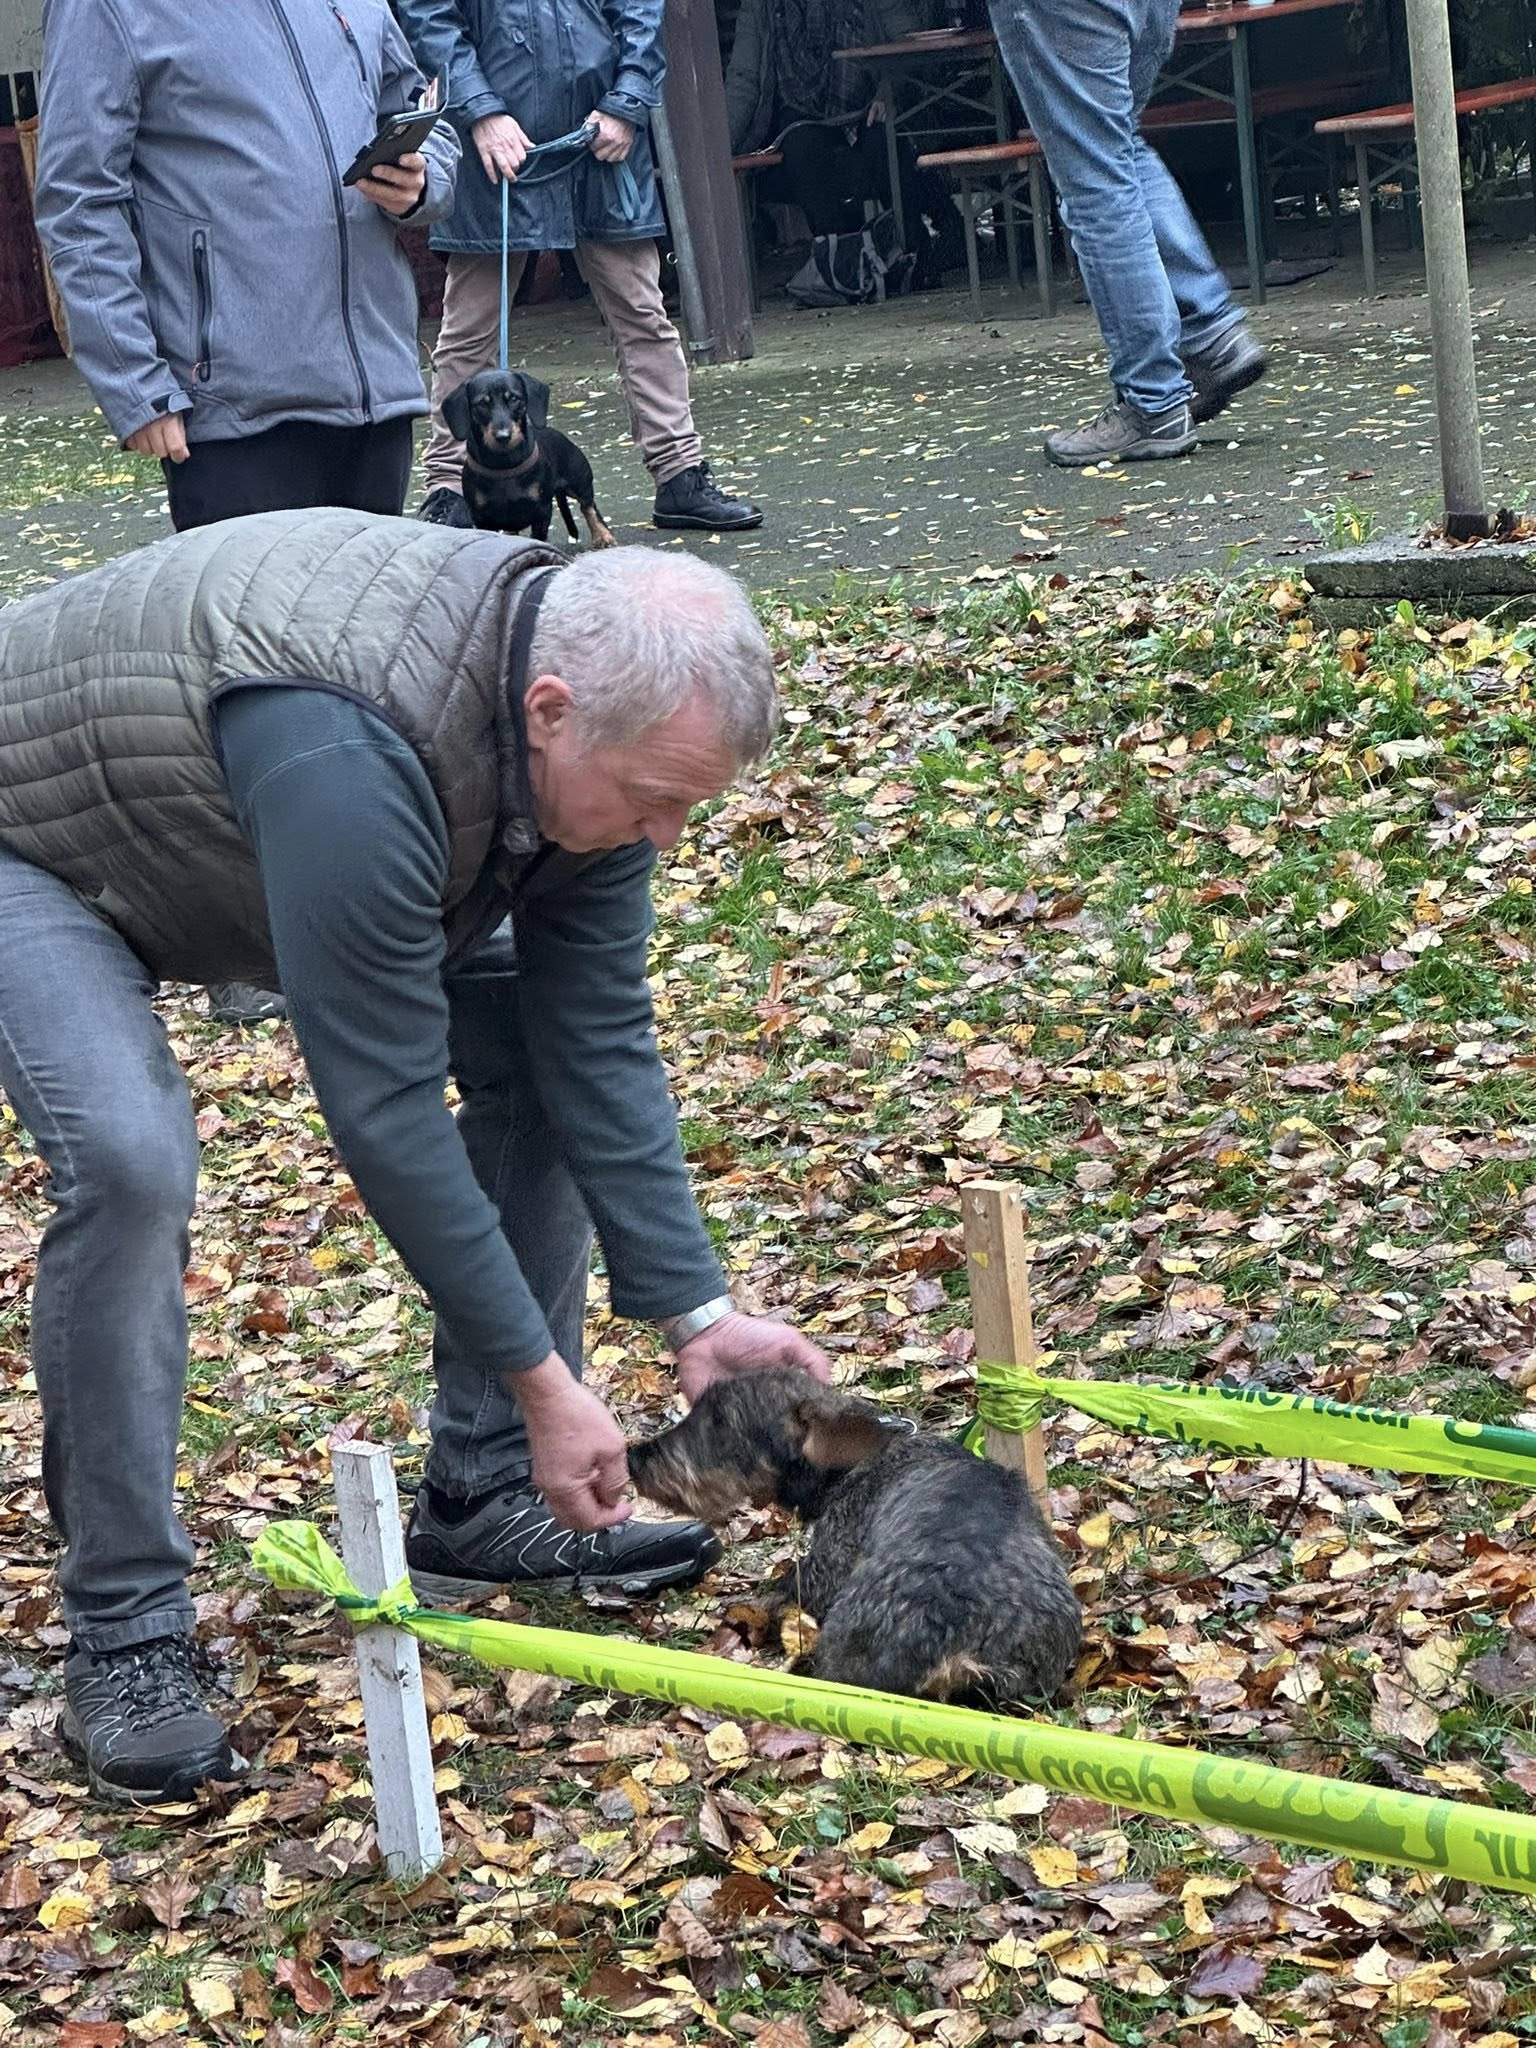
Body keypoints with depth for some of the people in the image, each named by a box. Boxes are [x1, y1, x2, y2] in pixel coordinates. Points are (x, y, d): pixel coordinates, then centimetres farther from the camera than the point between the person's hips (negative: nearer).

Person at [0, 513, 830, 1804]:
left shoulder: (586, 727, -19)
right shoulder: (352, 748, -43)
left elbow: (599, 1042, -12)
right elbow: (384, 1105, -37)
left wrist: (697, 1311, -15)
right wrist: (541, 1379, -30)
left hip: (253, 846, 8)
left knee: (543, 1049, -3)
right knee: (131, 1158, -31)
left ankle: (486, 1502, 8)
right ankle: (125, 1632, -14)